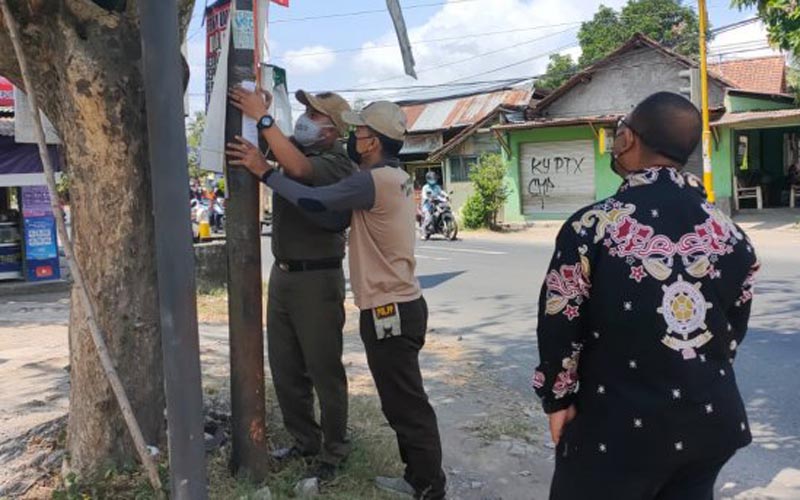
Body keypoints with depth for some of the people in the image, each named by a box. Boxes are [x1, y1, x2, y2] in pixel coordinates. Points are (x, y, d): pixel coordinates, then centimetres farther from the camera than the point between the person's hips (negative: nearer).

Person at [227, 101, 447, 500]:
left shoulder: (376, 181, -20)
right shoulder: (394, 176, 12)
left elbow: (313, 201, -25)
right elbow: (341, 194, 18)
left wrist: (264, 171, -14)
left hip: (390, 311, -10)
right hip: (398, 306, 10)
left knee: (406, 405, 0)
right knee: (403, 402, 19)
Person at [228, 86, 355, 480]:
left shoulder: (336, 163, -15)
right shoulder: (295, 148, 9)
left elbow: (298, 169, -33)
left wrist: (263, 118, -26)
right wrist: (260, 114, -4)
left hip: (317, 278, -8)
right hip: (282, 273, 8)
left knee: (324, 371, 3)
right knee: (285, 368, 15)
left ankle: (334, 451, 19)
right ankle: (305, 440, 31)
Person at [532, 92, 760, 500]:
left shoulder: (591, 228, -17)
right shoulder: (732, 236, -3)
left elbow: (558, 329, -11)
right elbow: (734, 330, 7)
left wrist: (557, 398, 4)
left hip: (621, 426, -4)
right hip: (714, 422, 4)